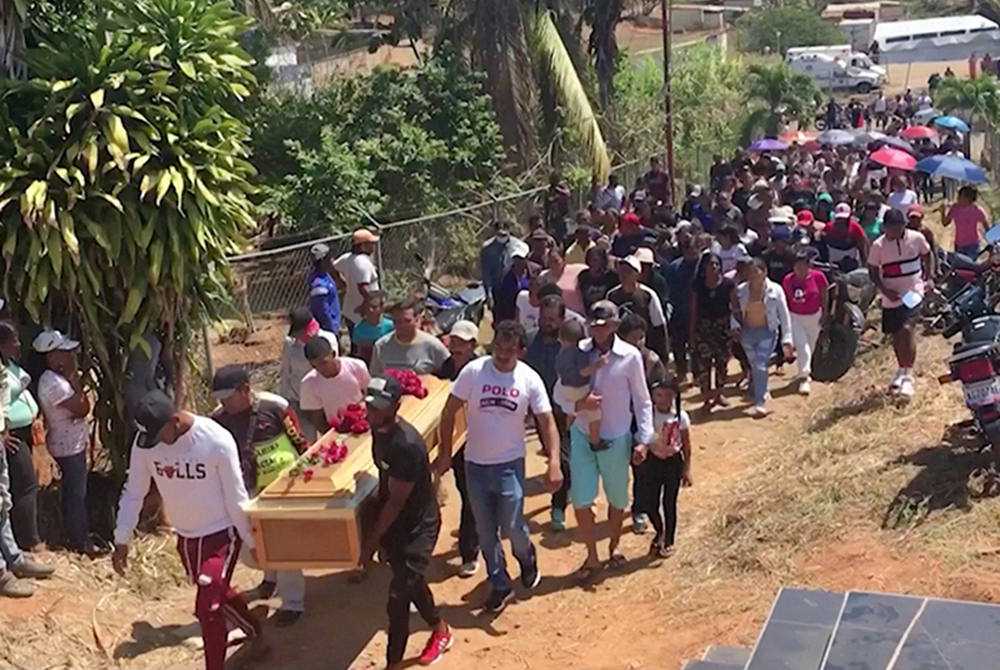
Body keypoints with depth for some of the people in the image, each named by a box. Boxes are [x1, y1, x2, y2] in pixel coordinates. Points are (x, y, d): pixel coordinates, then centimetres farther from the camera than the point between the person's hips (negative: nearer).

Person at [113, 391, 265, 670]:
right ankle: (255, 634, 49)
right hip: (186, 536, 6)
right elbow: (133, 492, -1)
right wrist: (122, 540, 0)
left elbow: (236, 497, -17)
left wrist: (252, 541, -9)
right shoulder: (145, 442, -14)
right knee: (217, 594, 23)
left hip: (221, 533, -5)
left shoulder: (217, 440, -26)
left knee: (207, 606, -12)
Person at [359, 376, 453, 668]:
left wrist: (372, 540, -19)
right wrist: (379, 533, 13)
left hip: (418, 524, -9)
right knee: (410, 581, 22)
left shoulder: (407, 445, -31)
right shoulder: (379, 429, -4)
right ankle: (439, 628, 46)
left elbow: (397, 501, -25)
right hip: (393, 520, 9)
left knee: (399, 595, -7)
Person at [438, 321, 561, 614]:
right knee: (486, 531, 10)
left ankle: (528, 559, 32)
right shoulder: (473, 371, -11)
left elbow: (547, 423, -7)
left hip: (510, 464, -1)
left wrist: (554, 463, -19)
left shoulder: (529, 379, -10)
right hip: (476, 464, 2)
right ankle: (500, 584, 29)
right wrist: (445, 453, -5)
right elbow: (450, 412, -3)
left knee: (511, 527, -3)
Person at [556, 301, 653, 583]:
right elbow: (560, 395, -3)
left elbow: (642, 400, -4)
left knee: (617, 498, 15)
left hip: (616, 438, -1)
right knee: (581, 500, 1)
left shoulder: (630, 356, -12)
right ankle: (592, 556, 21)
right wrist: (579, 404, -22)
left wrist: (644, 437, -7)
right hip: (582, 436, 1)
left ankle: (613, 547, 40)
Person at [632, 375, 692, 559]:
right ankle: (659, 532, 38)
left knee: (669, 503, 9)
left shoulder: (681, 417, -12)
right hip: (653, 461, 1)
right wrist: (641, 450, -43)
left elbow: (686, 445, -5)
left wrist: (686, 469, -4)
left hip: (673, 462, -1)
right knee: (649, 503, 8)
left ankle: (669, 541, 28)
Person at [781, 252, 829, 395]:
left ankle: (805, 373, 39)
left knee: (810, 346, 17)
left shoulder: (818, 276, -12)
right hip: (795, 317, -2)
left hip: (814, 316, 2)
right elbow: (784, 300, 0)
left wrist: (824, 314, -1)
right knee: (802, 346, -12)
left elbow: (823, 296, -1)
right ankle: (804, 378, -8)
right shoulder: (788, 280, -11)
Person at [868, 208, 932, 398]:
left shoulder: (916, 238, -8)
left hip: (913, 292, -2)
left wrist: (925, 275, 2)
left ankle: (908, 375, -14)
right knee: (896, 334, 12)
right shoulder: (878, 246, -9)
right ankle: (902, 370, 35)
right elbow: (873, 272, -2)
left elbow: (926, 254, 12)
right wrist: (885, 290, -15)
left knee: (907, 328, -20)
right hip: (891, 296, 2)